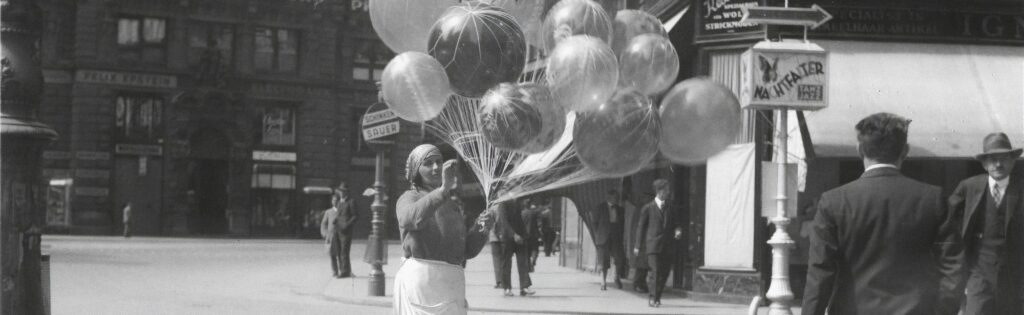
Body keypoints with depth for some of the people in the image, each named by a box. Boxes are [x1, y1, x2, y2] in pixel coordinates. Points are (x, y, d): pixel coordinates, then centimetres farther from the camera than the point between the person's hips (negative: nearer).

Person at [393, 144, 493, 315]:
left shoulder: (453, 204, 23)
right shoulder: (409, 198, 3)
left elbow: (467, 250, 21)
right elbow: (413, 217, -24)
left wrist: (481, 229, 1)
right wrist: (443, 189, -34)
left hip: (451, 283, 6)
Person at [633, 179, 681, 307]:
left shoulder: (670, 209, 14)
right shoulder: (647, 208, 2)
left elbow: (676, 224, 19)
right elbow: (640, 227, 5)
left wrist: (678, 231, -7)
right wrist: (638, 246, 5)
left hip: (667, 247, 4)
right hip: (653, 246, -4)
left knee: (664, 275, 4)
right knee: (656, 273, -14)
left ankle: (655, 297, 18)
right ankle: (654, 298, -5)